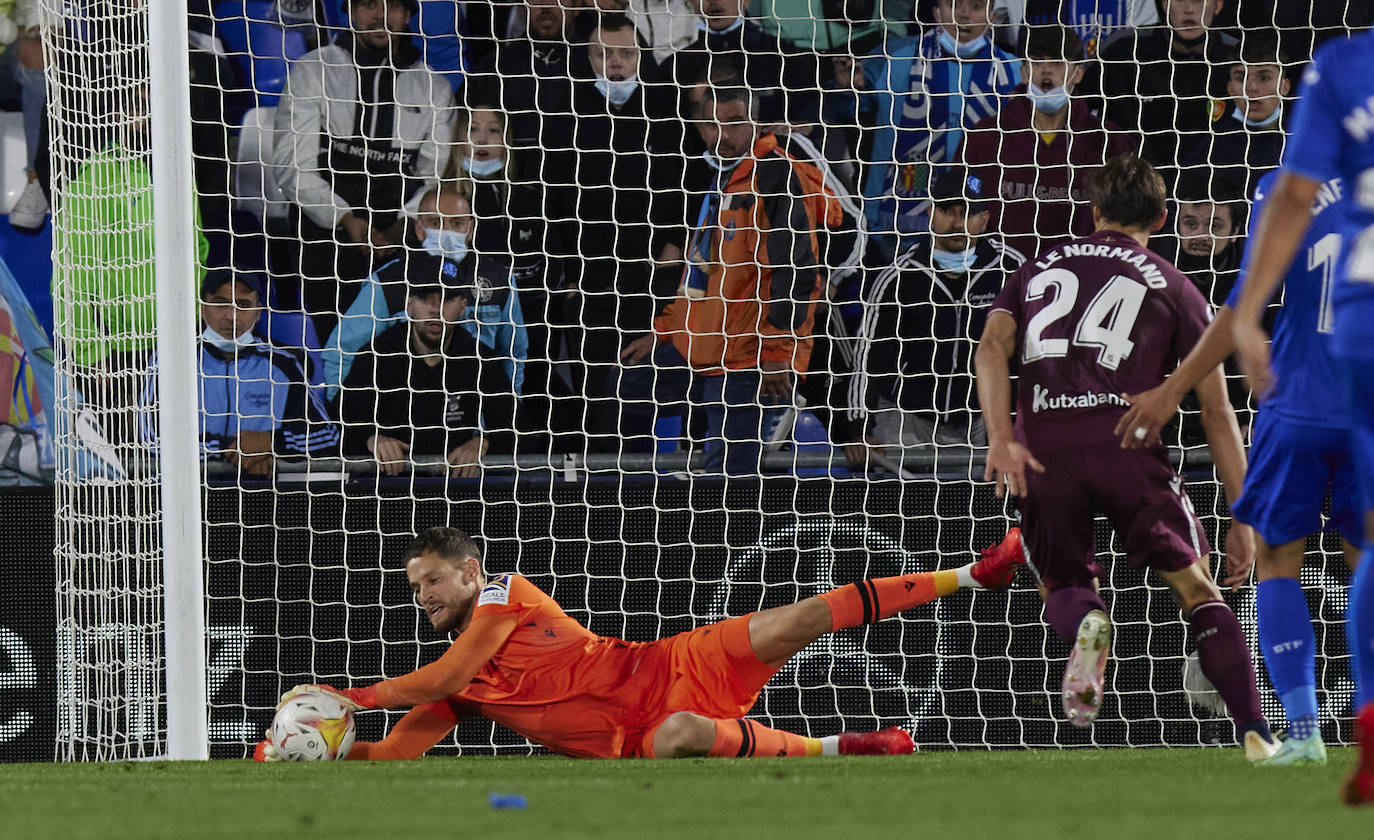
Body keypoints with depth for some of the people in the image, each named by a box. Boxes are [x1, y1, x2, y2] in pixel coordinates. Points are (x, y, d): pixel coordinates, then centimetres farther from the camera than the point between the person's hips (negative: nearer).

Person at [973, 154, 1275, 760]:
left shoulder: (1038, 270, 25)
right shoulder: (1173, 287, 18)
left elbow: (991, 346, 4)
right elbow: (1217, 409, 12)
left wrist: (1001, 439, -8)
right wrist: (1242, 518, 13)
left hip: (1042, 447, 2)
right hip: (1125, 438, -2)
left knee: (1063, 586, 20)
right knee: (1196, 588, 7)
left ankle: (1084, 621, -19)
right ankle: (1255, 735, -8)